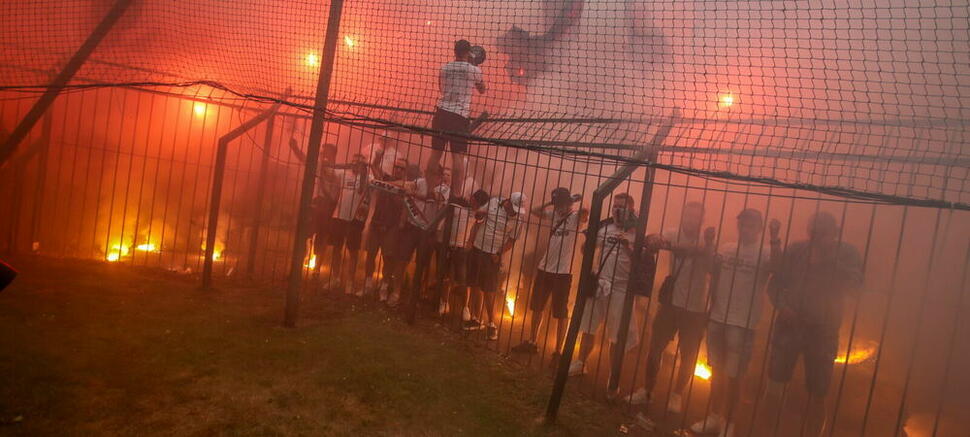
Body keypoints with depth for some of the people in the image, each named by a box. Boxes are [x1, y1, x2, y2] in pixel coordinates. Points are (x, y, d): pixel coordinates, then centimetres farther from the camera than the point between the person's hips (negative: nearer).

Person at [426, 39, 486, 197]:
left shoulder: (444, 68, 10)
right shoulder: (474, 70, 2)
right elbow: (482, 90, 20)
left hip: (441, 112, 4)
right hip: (460, 115, -3)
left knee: (436, 152, 7)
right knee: (458, 155, -4)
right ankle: (455, 195, -7)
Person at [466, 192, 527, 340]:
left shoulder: (516, 218, -9)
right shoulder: (494, 202, -3)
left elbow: (512, 240, -6)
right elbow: (478, 214, 9)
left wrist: (499, 254, -12)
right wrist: (480, 215, -12)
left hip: (492, 257, -3)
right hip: (477, 250, 4)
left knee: (489, 291, -3)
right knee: (476, 287, 11)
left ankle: (491, 324, 11)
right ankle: (477, 319, 25)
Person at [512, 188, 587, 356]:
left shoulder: (576, 217, -11)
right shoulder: (555, 214, 8)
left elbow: (585, 213, -32)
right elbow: (535, 211, 10)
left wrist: (575, 201, -19)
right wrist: (550, 203, 0)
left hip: (563, 272, -7)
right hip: (544, 268, 7)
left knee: (560, 314, 4)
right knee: (537, 307, 17)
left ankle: (558, 351, 14)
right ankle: (532, 342, 32)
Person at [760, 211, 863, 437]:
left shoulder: (848, 253, -3)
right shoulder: (794, 250, -2)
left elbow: (854, 285, -17)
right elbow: (775, 283, 2)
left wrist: (826, 261, -21)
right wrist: (781, 306, -15)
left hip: (823, 330, 0)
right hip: (789, 325, 0)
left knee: (817, 394, 7)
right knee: (775, 383, 2)